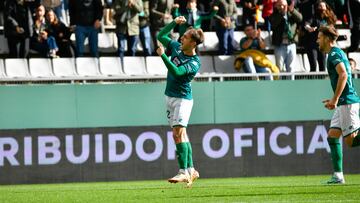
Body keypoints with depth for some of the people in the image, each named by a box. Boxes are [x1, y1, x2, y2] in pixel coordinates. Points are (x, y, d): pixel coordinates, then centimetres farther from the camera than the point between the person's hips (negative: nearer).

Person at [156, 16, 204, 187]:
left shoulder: (194, 63, -17)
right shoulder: (177, 47, 5)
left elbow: (176, 72, -31)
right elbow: (161, 36, 13)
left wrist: (163, 55, -32)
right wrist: (174, 23, 2)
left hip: (182, 98, -8)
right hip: (170, 96, 8)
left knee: (178, 133, -17)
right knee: (181, 134, 10)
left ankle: (184, 172, -19)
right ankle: (191, 170, 15)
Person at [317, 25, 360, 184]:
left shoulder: (334, 53, -9)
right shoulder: (336, 53, 21)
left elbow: (343, 75, -23)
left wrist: (335, 99, -24)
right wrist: (335, 100, 25)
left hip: (347, 102, -10)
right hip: (343, 103, 10)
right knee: (332, 136, 6)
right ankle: (338, 175, 4)